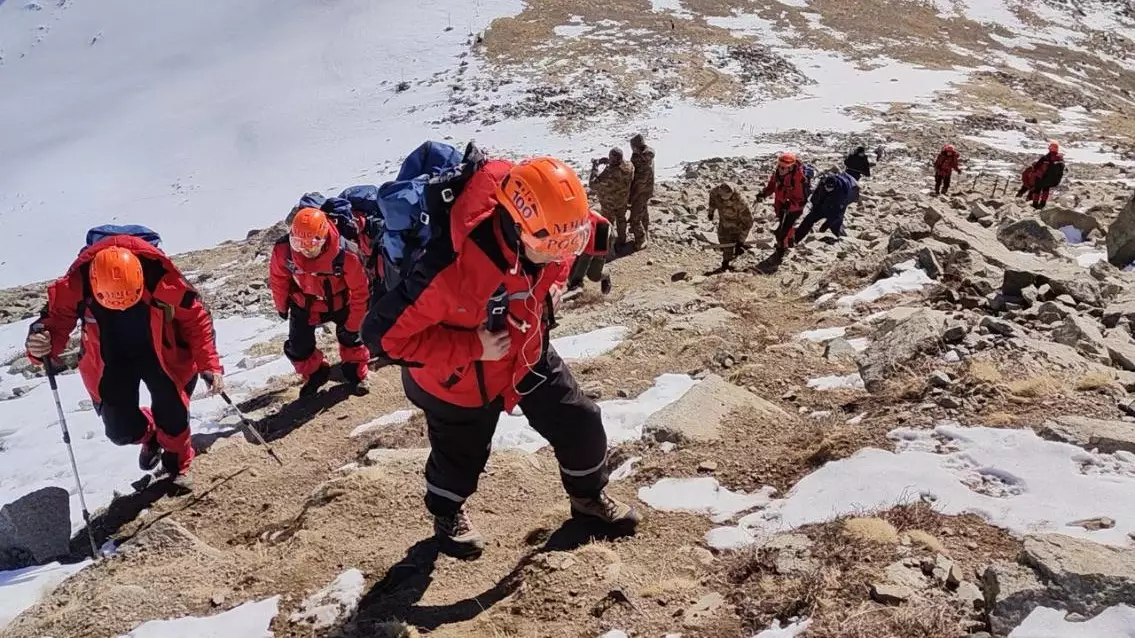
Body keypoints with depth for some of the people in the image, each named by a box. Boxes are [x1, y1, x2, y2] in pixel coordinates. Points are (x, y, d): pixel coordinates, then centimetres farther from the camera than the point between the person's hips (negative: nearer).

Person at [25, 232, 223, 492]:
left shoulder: (160, 277, -32)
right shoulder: (75, 285, -29)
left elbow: (195, 318, -20)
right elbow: (56, 319, -14)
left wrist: (209, 364, -26)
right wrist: (41, 345, -38)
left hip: (162, 354, -1)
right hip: (111, 361, 2)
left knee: (173, 416, 1)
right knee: (121, 431, 3)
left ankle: (177, 465, 35)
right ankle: (150, 437, 42)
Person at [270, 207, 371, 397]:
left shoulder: (345, 254, -38)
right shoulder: (283, 250, -30)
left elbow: (360, 291, -23)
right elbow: (278, 279, -7)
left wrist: (353, 325, -14)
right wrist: (282, 307, 8)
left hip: (339, 304, -1)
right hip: (304, 306, 2)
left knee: (351, 338, 15)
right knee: (298, 347, 6)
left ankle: (356, 374, 43)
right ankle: (315, 375, 36)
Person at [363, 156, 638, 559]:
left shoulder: (548, 233, -25)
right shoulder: (451, 270, -44)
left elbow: (581, 231, 4)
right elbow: (383, 333, -35)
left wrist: (550, 293, -7)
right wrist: (473, 347, -36)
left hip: (529, 354, 5)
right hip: (460, 377, -5)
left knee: (581, 424, 11)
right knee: (461, 454, 19)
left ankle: (589, 497, 42)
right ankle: (448, 516, 53)